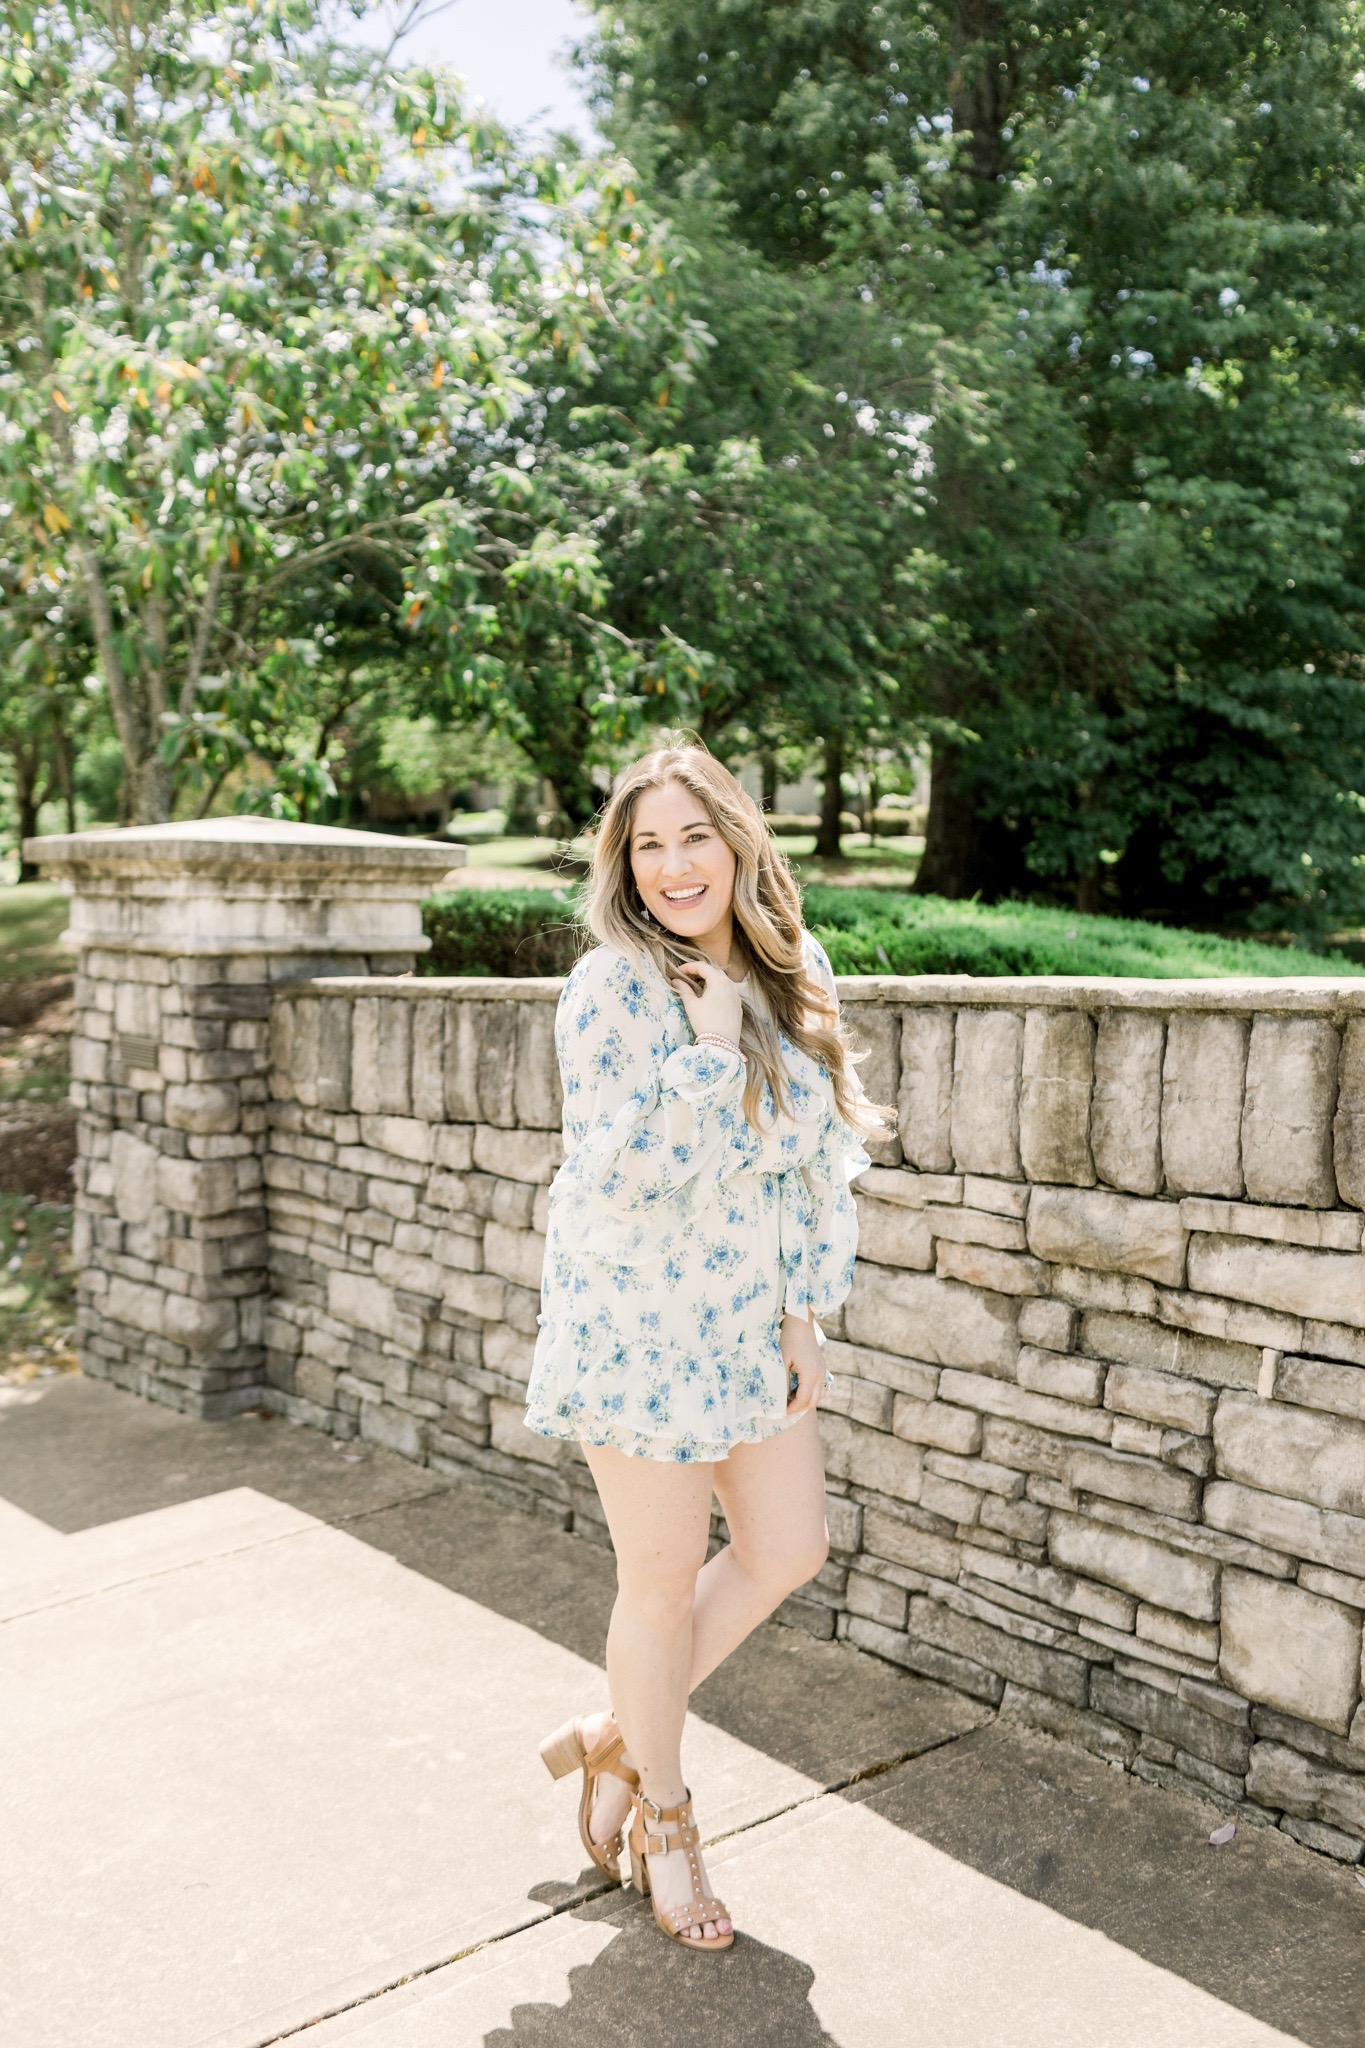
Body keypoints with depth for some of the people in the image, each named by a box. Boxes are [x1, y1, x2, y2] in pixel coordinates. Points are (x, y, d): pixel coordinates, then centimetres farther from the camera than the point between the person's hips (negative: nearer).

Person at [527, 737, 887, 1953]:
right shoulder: (612, 990, -15)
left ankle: (616, 1738, 33)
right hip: (640, 1323, -6)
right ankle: (663, 1816, 32)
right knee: (663, 1579, 7)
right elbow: (623, 1176, -22)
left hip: (752, 1319, 6)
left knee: (788, 1550, 12)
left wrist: (804, 1313, 5)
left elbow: (822, 1159, 8)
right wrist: (713, 1041, -22)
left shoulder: (794, 973, 3)